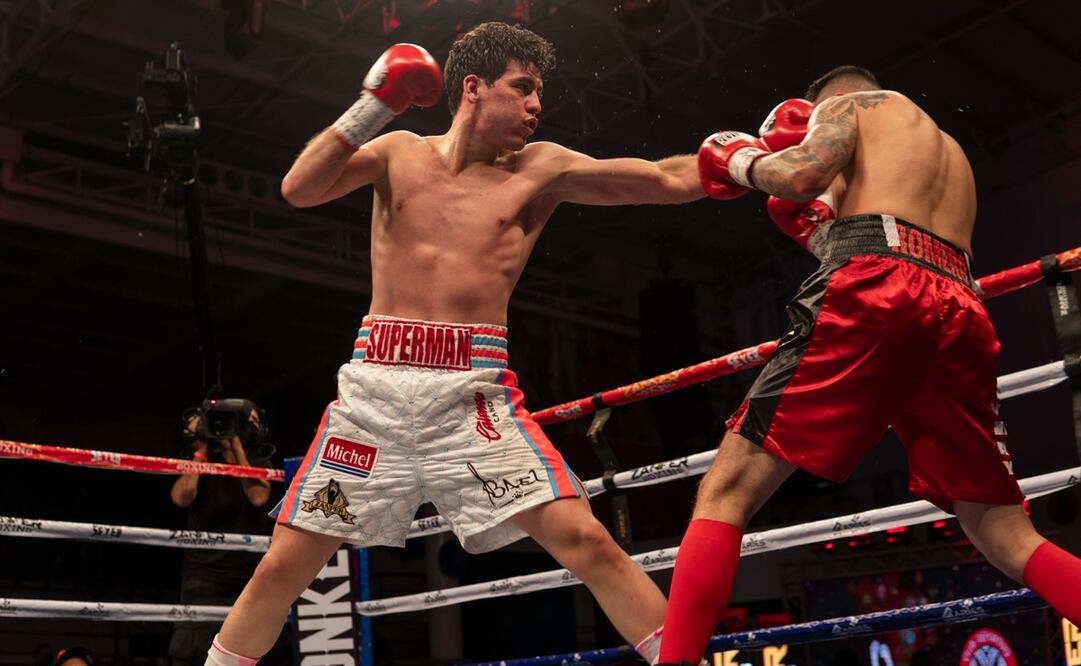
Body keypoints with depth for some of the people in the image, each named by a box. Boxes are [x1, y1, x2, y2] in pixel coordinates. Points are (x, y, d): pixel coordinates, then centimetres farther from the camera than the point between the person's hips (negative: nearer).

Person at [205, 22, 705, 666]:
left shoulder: (541, 169, 8)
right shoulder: (399, 152, 12)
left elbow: (669, 180, 5)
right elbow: (299, 190, -2)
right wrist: (374, 105, -7)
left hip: (473, 389, -1)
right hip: (375, 384, 1)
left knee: (585, 540, -14)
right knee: (284, 566, 4)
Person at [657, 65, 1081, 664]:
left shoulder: (847, 104, 21)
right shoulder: (950, 152, 40)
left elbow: (802, 175, -2)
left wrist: (742, 160, 19)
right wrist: (816, 229, 41)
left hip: (874, 289, -6)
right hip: (961, 314, 6)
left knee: (725, 493, -4)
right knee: (1012, 542, 11)